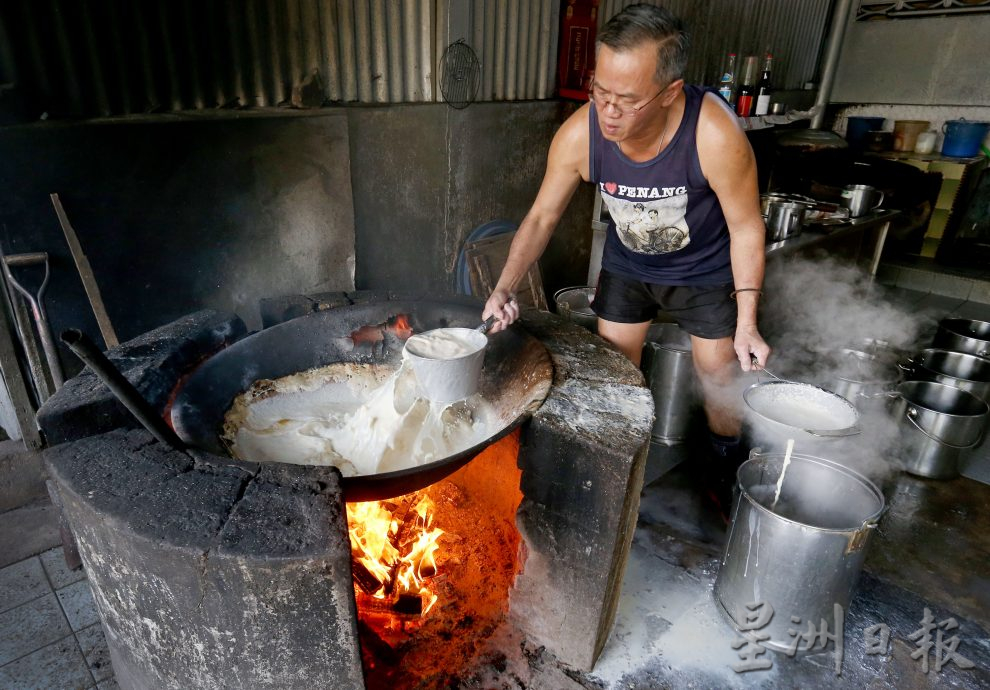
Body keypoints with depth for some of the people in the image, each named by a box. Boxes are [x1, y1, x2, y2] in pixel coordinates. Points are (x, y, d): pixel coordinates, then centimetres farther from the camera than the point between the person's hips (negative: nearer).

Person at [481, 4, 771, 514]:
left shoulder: (715, 135, -34)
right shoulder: (579, 134, -27)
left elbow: (746, 228, -20)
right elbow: (542, 217, -14)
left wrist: (746, 323, -21)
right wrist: (504, 288, -26)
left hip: (705, 269, -2)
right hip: (626, 264, 3)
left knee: (719, 376, 6)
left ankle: (729, 471, 34)